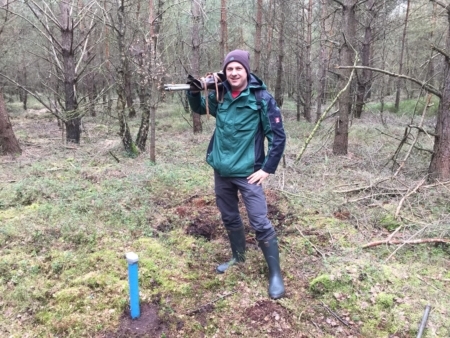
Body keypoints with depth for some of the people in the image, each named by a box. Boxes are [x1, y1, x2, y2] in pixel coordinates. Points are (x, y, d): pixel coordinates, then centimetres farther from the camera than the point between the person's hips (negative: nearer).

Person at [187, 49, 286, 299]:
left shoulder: (262, 98, -12)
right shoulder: (220, 96, 3)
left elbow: (278, 137, -9)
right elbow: (199, 108, 23)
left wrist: (267, 168, -11)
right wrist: (193, 91, 2)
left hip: (247, 173, -5)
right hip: (221, 171, 6)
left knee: (260, 223, -4)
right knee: (230, 218, 18)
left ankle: (275, 274, 10)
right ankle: (239, 258, 39)